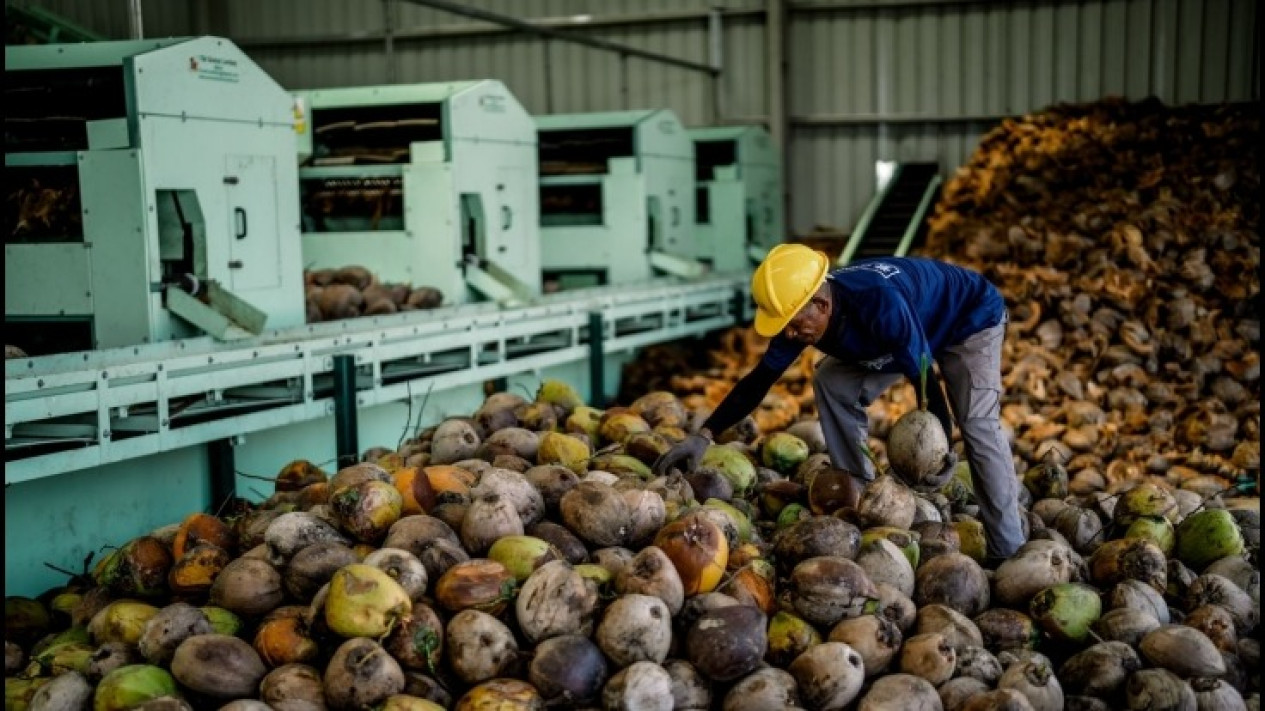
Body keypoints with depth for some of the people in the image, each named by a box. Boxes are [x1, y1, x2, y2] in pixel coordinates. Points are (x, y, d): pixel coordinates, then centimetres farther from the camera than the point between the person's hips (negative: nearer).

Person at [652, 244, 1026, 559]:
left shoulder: (881, 305, -43)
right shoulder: (800, 308, -21)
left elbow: (925, 379, -34)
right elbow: (759, 380, -15)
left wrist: (940, 448, -30)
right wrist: (704, 436, -22)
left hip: (972, 317, -7)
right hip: (916, 324, 7)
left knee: (977, 424, -22)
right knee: (831, 383, -6)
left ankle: (1009, 554, -16)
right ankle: (858, 498, 0)